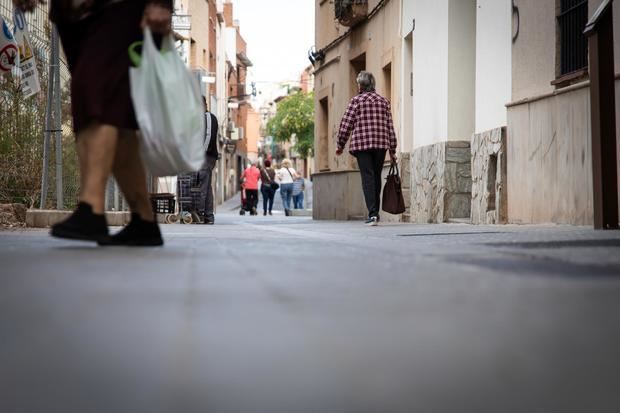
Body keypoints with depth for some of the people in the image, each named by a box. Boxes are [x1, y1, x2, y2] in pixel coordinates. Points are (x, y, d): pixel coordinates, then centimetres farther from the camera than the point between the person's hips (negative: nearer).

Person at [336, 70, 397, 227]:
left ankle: (373, 213, -17)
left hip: (362, 144, -3)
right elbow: (390, 127, 9)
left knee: (367, 177, -5)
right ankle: (375, 212, 22)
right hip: (381, 144, 3)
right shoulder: (384, 101, 11)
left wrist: (340, 145, 7)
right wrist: (392, 150, 13)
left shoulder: (357, 100, 0)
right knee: (377, 177, 14)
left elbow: (346, 124, -3)